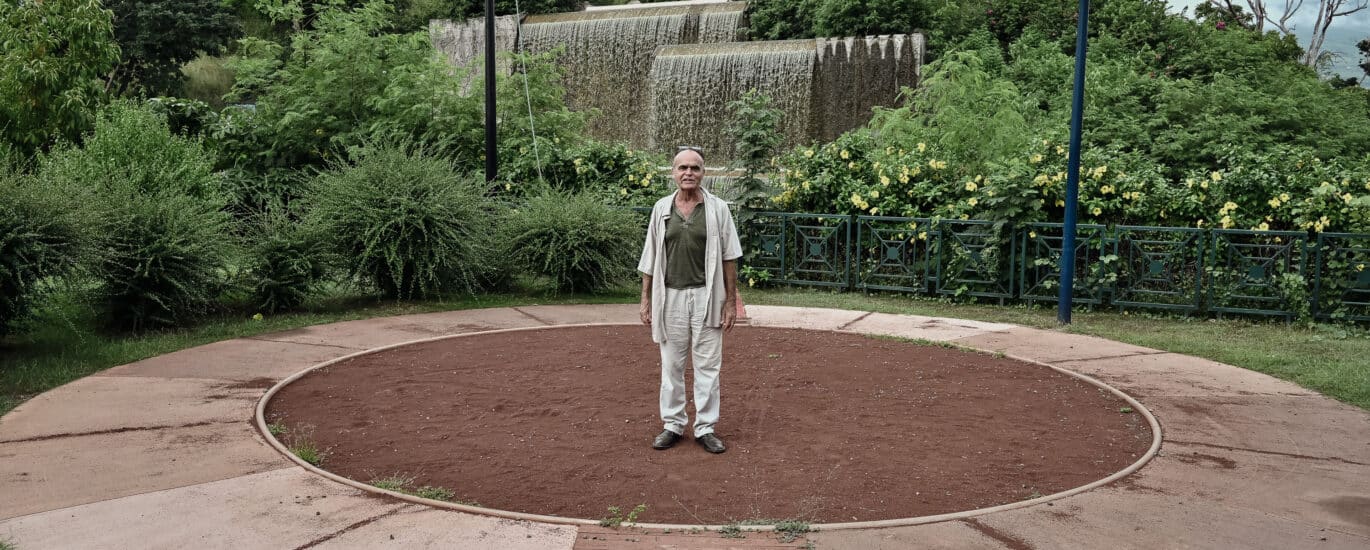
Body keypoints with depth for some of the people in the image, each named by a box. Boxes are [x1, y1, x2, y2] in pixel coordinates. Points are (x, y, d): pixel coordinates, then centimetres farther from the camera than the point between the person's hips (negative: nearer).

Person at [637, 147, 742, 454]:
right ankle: (673, 425, 20)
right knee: (671, 365, 9)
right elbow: (650, 259, 7)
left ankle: (705, 428, 13)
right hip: (670, 297, 2)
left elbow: (729, 258, -1)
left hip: (707, 297, -2)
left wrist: (731, 301, -4)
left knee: (708, 365, 3)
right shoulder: (661, 209, 4)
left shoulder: (718, 209, -1)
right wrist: (646, 299, 4)